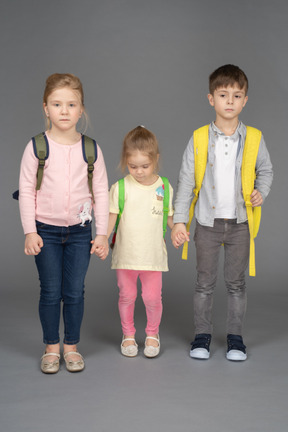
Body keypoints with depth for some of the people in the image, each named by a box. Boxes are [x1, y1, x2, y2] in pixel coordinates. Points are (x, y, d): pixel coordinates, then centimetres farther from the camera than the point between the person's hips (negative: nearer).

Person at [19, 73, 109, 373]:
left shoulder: (91, 149, 0)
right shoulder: (36, 147, -5)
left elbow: (101, 192, 3)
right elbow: (26, 190, -3)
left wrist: (102, 233, 0)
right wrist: (30, 231, -8)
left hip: (80, 231, 1)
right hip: (46, 231, -1)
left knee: (75, 292, 6)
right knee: (50, 292, 6)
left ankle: (71, 346, 23)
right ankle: (51, 347, 22)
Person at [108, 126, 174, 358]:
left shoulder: (164, 187, -1)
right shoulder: (120, 188, -5)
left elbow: (170, 217, 8)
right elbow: (111, 217, -2)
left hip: (153, 254, 0)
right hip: (126, 252, 0)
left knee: (153, 297, 2)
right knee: (127, 296, 10)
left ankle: (152, 333, 28)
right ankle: (128, 335, 31)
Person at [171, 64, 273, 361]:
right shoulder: (199, 139, -5)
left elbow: (265, 170, 15)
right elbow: (185, 181, -2)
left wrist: (261, 192, -5)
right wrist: (179, 221, -6)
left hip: (239, 223, 1)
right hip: (208, 223, -1)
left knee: (236, 283, 10)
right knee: (205, 283, 8)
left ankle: (235, 337, 23)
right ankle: (202, 335, 22)